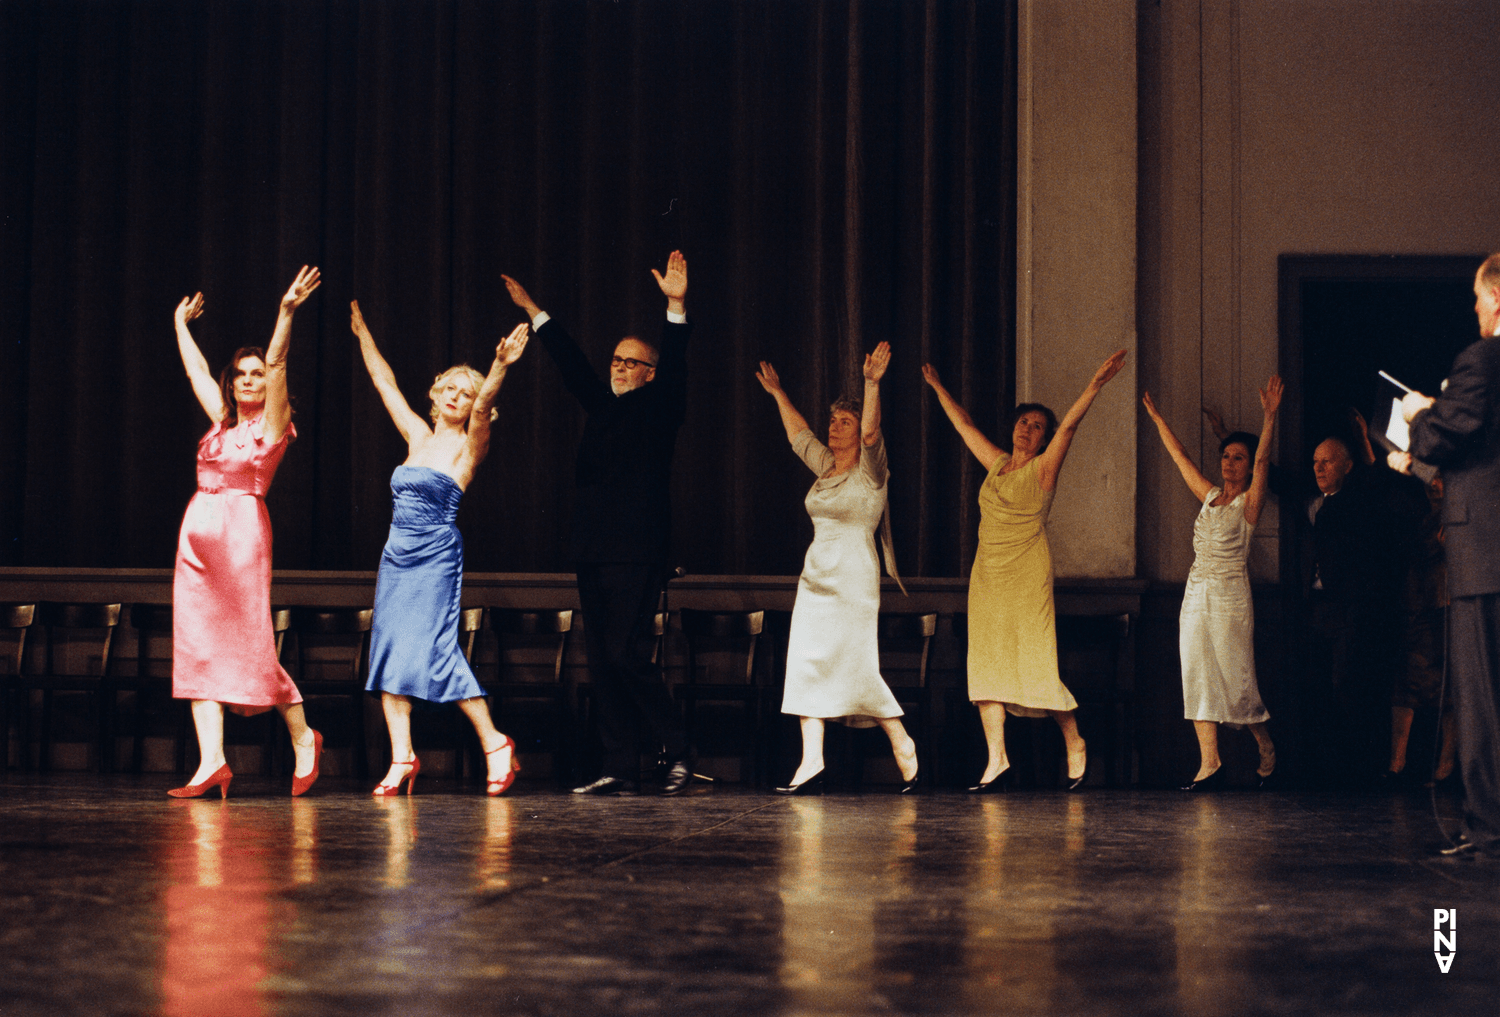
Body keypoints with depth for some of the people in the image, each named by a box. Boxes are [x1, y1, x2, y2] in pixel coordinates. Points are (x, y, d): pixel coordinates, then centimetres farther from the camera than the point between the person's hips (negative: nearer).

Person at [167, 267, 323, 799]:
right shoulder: (222, 420, 17)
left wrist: (286, 311, -24)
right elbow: (196, 369, 31)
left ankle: (303, 739, 12)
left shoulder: (272, 423, 1)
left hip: (242, 532, -7)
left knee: (250, 645, -5)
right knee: (198, 646, -1)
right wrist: (181, 323, 40)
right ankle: (212, 762, -4)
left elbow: (277, 363, -13)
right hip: (197, 535, 7)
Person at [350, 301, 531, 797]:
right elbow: (385, 382, 22)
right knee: (388, 651, 0)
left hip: (437, 558, -6)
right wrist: (362, 333, 25)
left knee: (434, 649, -12)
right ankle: (402, 757, 2)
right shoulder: (418, 437, 14)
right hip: (397, 557, 6)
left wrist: (500, 366, -36)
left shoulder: (468, 447, -1)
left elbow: (484, 404, -20)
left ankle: (494, 743, -2)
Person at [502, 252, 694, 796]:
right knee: (602, 664, 5)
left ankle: (678, 752, 0)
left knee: (626, 654, -13)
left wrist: (677, 307, -27)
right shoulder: (602, 405, 18)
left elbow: (674, 365, -13)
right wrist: (533, 310, 28)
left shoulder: (658, 407, 1)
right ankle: (621, 770, 8)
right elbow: (570, 362, 26)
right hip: (594, 555, 7)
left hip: (636, 555, -7)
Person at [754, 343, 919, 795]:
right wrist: (778, 394, 34)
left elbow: (871, 430, -22)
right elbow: (799, 435, 30)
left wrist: (872, 385, -34)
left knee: (858, 668, -6)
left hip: (853, 582, -7)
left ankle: (902, 744, 11)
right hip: (816, 579, 7)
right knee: (808, 666, -2)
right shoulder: (825, 467, 15)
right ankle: (811, 762, -6)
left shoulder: (870, 471, -4)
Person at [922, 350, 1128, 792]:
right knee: (986, 665, -1)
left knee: (1036, 667, -6)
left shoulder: (1043, 468, -1)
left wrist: (1095, 385, -24)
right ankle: (997, 760, 0)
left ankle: (1075, 746, 13)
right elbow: (964, 424, 24)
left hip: (1027, 579, -6)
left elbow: (1069, 425, -13)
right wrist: (937, 387, 30)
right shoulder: (997, 464, 14)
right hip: (987, 577, 6)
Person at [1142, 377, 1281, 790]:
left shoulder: (1249, 502, -2)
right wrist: (1155, 415, 22)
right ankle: (1209, 763, -1)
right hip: (1197, 593, 6)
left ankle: (1266, 747, 20)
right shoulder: (1209, 496, 14)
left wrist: (1269, 415, -28)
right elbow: (1179, 455, 20)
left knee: (1236, 679, -2)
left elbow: (1263, 461, -17)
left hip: (1230, 596, -6)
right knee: (1198, 678, -1)